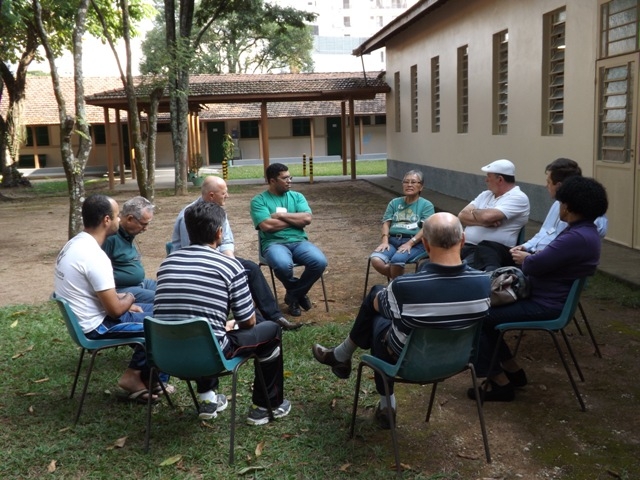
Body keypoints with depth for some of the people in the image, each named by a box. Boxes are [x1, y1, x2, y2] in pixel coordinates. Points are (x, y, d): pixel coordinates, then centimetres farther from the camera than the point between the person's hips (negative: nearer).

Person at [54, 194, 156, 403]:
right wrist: (129, 298, -2)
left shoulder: (75, 243, 5)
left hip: (85, 318, 10)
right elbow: (115, 309, -22)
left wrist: (125, 301, 10)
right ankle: (136, 377, 10)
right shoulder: (94, 256, -26)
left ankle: (140, 376, 17)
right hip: (96, 325, -10)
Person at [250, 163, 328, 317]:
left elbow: (307, 219, 0)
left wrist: (281, 215, -6)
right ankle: (299, 292, -2)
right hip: (274, 243, -4)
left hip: (299, 241, 4)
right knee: (283, 265, -38)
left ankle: (293, 295, 0)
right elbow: (267, 225, -13)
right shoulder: (259, 200, 2)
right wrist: (295, 220, -3)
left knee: (320, 262, -26)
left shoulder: (297, 196, 15)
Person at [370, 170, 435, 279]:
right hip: (393, 240, 4)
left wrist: (409, 243, -19)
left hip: (415, 243, -4)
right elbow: (386, 223, 10)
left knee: (397, 260, -36)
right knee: (376, 260, -27)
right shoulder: (394, 203, 20)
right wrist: (385, 241, -9)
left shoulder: (426, 205, 7)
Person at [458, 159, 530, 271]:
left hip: (492, 250, -7)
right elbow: (462, 216, 9)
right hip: (466, 246, 7)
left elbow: (487, 216, -19)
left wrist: (473, 212, 4)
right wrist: (483, 222, -9)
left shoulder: (518, 198, -3)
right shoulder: (486, 195, 22)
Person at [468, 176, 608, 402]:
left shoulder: (577, 237, -27)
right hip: (546, 297, 11)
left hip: (545, 306, -11)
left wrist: (524, 259, -3)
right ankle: (513, 371, 20)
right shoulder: (584, 230, 8)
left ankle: (501, 382, 2)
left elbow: (533, 266, -26)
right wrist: (531, 256, -1)